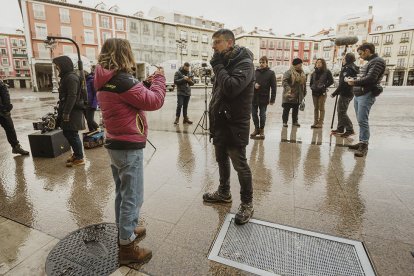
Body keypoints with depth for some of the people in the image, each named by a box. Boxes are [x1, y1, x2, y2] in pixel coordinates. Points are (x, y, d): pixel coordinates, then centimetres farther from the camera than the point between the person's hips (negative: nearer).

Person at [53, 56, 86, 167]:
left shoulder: (71, 78, -14)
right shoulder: (65, 77, 17)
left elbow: (72, 96, -22)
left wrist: (66, 112, -24)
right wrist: (61, 112, 20)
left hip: (73, 112, -10)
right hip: (67, 111, 10)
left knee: (72, 134, -4)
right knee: (67, 133, 16)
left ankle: (79, 158, 7)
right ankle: (76, 154, 29)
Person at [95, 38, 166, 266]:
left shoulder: (105, 82, 9)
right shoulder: (123, 80, -20)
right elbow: (154, 102, -18)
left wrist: (146, 83, 7)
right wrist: (159, 79, -3)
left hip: (114, 144, 10)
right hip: (129, 147, -10)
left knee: (122, 193, 21)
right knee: (132, 197, 2)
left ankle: (125, 231, 38)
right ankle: (127, 246, 16)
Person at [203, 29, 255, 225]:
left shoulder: (244, 62, -13)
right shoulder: (224, 62, 14)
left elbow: (231, 87, -29)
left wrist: (218, 66, -17)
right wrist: (213, 115, 10)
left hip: (235, 123, -8)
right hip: (220, 121, 9)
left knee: (240, 165, 0)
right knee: (221, 160, 18)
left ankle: (247, 203, 18)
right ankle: (224, 193, 38)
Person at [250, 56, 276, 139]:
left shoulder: (271, 73, 0)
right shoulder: (255, 72, 6)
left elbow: (273, 87, -2)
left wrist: (272, 99, -7)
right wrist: (254, 84, -12)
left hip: (264, 98, -3)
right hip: (254, 97, 3)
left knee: (262, 115, 4)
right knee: (254, 114, 8)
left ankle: (261, 130, 21)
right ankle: (256, 128, 25)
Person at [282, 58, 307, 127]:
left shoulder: (302, 73, 12)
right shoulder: (289, 72, -11)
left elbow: (304, 84, 19)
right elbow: (284, 81, -21)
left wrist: (304, 93, 18)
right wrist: (288, 89, -32)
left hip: (298, 96, 7)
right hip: (290, 95, -6)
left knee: (296, 109, 14)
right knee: (286, 109, 0)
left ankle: (295, 121, 25)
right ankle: (285, 121, 10)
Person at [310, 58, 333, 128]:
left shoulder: (327, 72, -1)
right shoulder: (314, 72, 14)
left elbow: (331, 81, -2)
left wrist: (324, 86, -9)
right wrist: (312, 87, 8)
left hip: (322, 93, -5)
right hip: (314, 92, 5)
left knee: (321, 108, -3)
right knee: (315, 108, 8)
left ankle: (320, 123, -1)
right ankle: (315, 122, 13)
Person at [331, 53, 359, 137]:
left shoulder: (347, 69, -16)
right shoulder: (352, 68, 16)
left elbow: (343, 83, -22)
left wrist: (335, 93, -19)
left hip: (345, 93, -10)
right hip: (349, 93, 10)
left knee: (342, 112, -8)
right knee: (340, 110, 16)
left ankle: (350, 130, -5)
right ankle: (340, 128, 23)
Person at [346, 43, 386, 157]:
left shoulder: (378, 61, -6)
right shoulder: (369, 62, 22)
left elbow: (370, 79, -17)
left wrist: (354, 82, -7)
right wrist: (354, 81, 6)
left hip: (366, 95, -9)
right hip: (358, 95, 9)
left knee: (362, 120, -12)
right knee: (360, 120, 9)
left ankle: (364, 145, -7)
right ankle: (362, 142, 15)